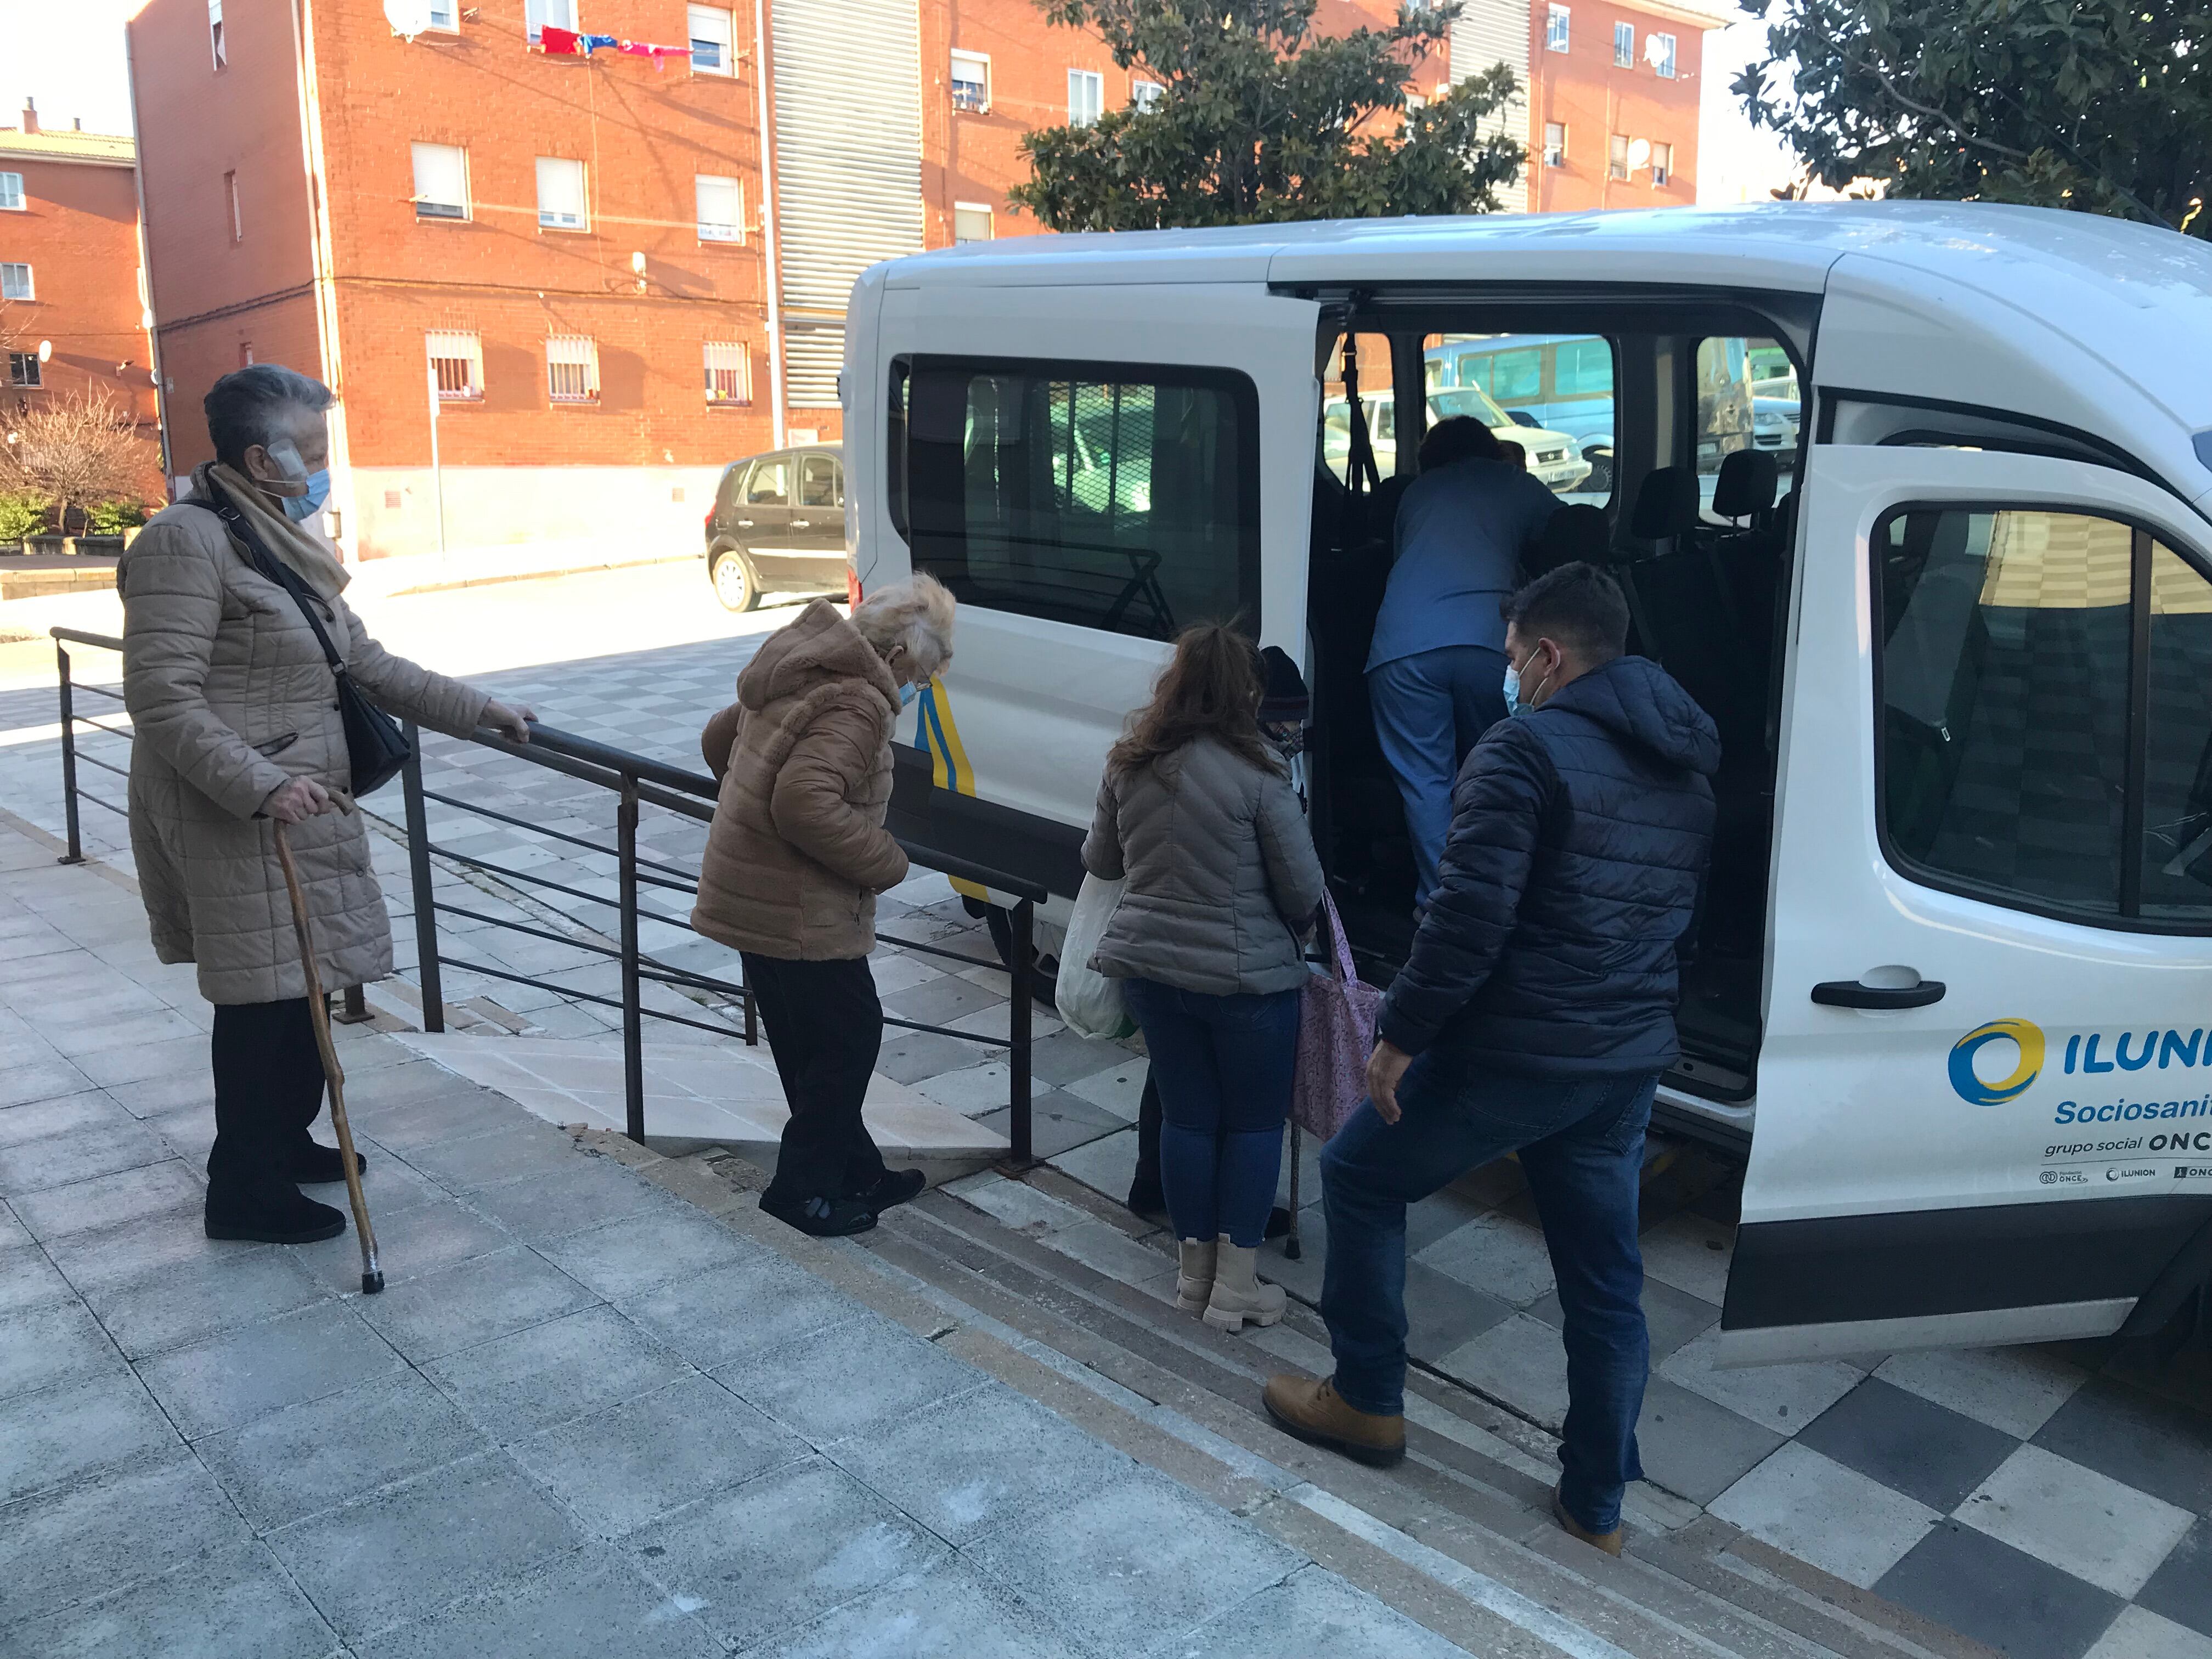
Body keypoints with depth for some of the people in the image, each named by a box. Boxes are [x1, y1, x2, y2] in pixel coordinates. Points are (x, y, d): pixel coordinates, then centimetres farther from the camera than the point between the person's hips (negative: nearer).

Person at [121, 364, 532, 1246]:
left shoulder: (284, 540, 15)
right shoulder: (187, 542, -15)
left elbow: (365, 662, 19)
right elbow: (162, 695, -20)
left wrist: (474, 709, 15)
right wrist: (261, 785, -29)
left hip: (295, 810, 9)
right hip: (233, 820, -9)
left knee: (299, 984, 16)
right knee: (267, 993, -3)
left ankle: (283, 1141, 33)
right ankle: (246, 1191, 11)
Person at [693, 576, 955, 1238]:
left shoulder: (801, 674, 11)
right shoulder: (857, 704, -20)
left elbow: (718, 738, 23)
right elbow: (806, 803, -33)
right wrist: (886, 862, -20)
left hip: (751, 898, 10)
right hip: (799, 913, -10)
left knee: (811, 1047, 18)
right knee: (850, 1040, 4)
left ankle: (857, 1172, 32)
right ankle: (803, 1193, 12)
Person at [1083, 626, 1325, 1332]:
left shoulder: (1129, 764, 0)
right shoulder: (1257, 771, -16)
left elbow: (1100, 861, 13)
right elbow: (1303, 887, -11)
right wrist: (1291, 929, 10)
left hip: (1149, 969, 5)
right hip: (1247, 976, -5)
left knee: (1187, 1116, 16)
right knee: (1255, 1123, 11)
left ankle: (1194, 1271, 27)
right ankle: (1236, 1285, 17)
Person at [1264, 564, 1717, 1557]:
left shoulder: (1529, 747, -14)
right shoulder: (1687, 770, 12)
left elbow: (1470, 913, -22)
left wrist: (1402, 1034, -15)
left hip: (1515, 1055, -7)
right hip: (1628, 1064, 8)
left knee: (1360, 1176, 14)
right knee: (1604, 1281, 16)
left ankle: (1367, 1403, 23)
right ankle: (1596, 1504, 27)